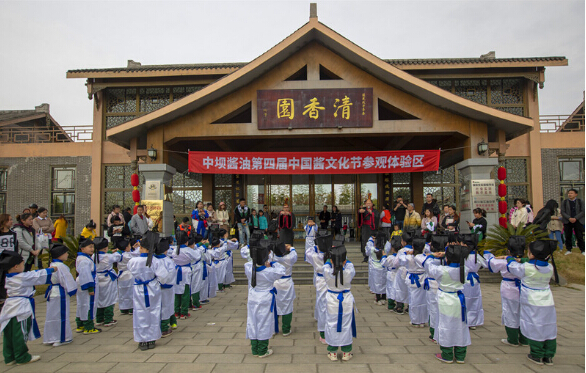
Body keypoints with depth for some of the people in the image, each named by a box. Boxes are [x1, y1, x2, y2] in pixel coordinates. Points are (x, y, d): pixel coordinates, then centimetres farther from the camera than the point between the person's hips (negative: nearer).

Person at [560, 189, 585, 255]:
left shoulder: (580, 202, 7)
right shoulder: (564, 202, 8)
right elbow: (563, 212, 3)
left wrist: (575, 218, -14)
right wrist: (569, 218, -13)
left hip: (578, 221, -1)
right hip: (567, 222, 1)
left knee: (580, 236, -1)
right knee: (568, 236, 3)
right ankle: (569, 250, 11)